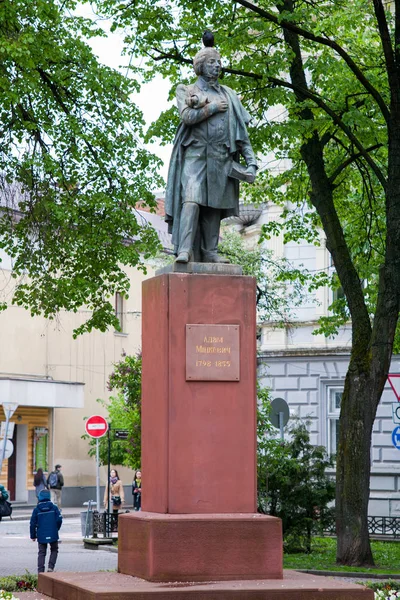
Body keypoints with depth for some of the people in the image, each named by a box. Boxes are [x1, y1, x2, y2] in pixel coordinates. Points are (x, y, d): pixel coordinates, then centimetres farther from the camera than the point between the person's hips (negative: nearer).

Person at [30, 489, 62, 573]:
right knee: (54, 550, 18)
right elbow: (59, 520, -4)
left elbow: (33, 523, 0)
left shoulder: (36, 510, -2)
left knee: (41, 553, 9)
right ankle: (50, 567, 2)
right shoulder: (54, 508, -3)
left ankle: (40, 571, 3)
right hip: (53, 535, 0)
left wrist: (33, 535, 10)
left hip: (41, 536, 0)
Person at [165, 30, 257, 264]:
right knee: (191, 200, -18)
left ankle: (210, 252, 1)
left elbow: (242, 131, 14)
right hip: (195, 154, -4)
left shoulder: (228, 95, 20)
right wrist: (213, 108, -2)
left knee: (214, 205, 0)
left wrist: (251, 161, 5)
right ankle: (184, 250, -26)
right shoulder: (186, 91, 12)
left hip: (221, 157, 4)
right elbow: (187, 116, -9)